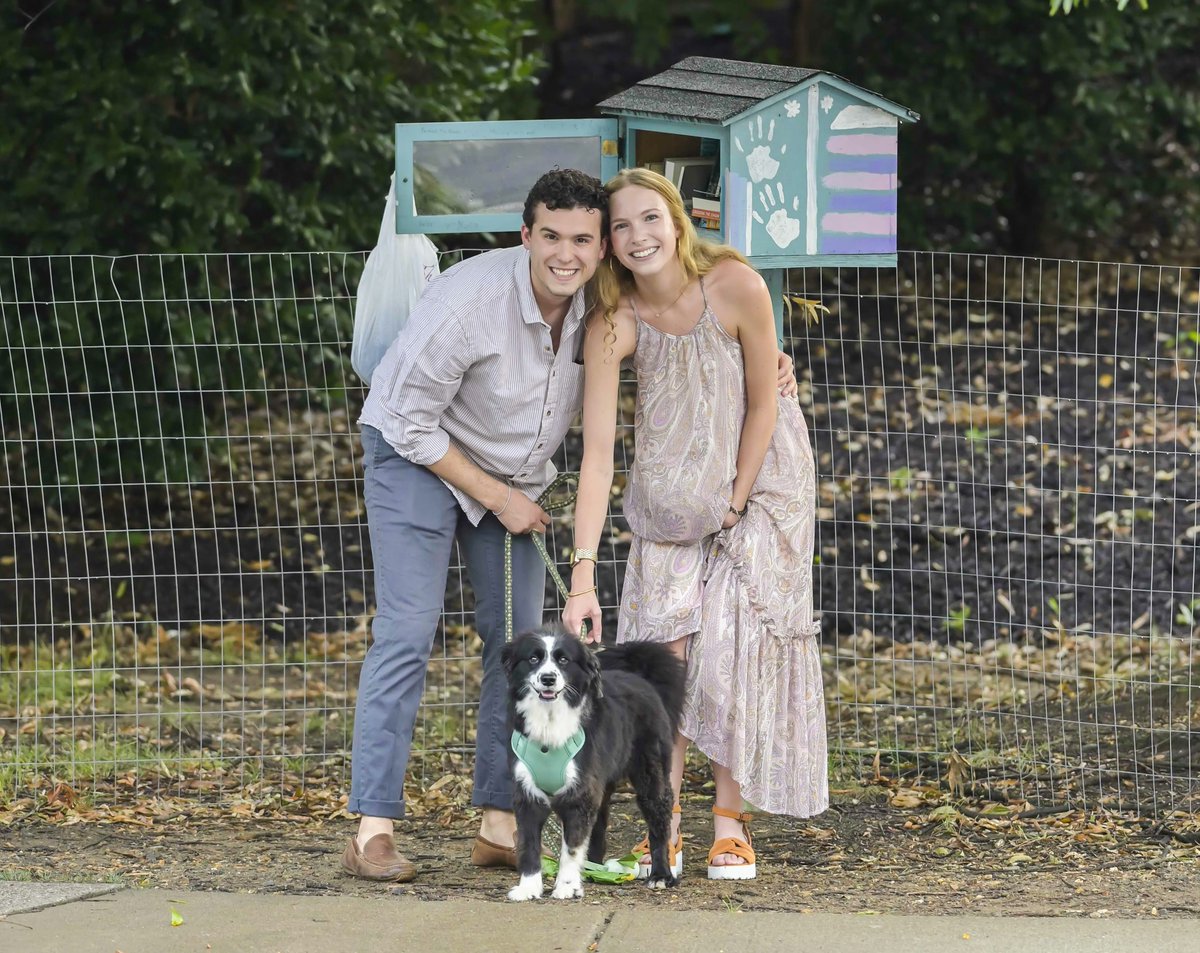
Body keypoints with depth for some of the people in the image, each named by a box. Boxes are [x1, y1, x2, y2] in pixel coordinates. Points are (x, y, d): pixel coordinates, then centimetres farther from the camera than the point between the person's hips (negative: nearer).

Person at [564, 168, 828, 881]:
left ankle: (731, 821, 3)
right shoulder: (612, 324, -23)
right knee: (664, 642, -5)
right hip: (671, 492, 2)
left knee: (736, 642, -7)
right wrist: (583, 577, -32)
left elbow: (764, 403, -15)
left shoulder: (736, 286, -28)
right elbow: (597, 453, -27)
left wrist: (737, 503, -10)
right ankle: (664, 829, 1)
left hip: (758, 473, -1)